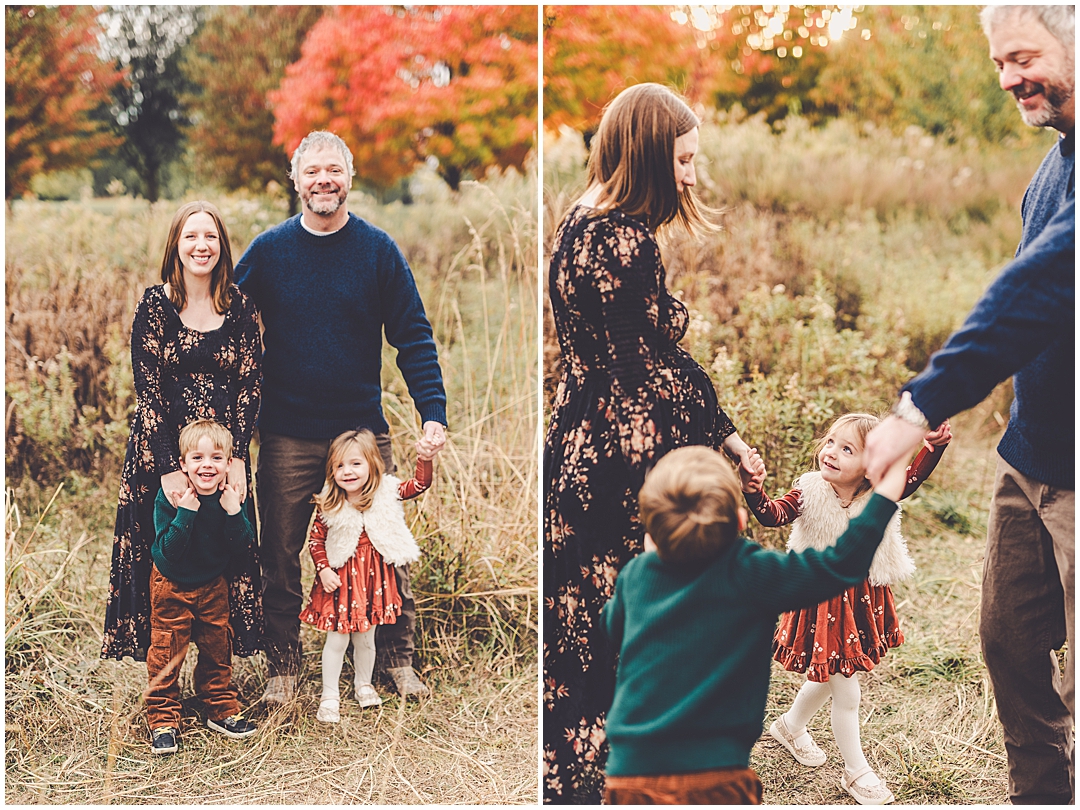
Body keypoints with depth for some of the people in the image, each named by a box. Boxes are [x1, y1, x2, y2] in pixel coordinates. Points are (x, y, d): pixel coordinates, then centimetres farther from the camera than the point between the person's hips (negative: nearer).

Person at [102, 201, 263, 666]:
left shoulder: (240, 307, 3)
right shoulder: (154, 305, -3)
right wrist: (169, 468, -15)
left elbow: (250, 384, 0)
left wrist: (236, 457, -10)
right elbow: (147, 390, -8)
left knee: (228, 558, 4)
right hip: (161, 454, -2)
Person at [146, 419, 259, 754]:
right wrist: (186, 512, -36)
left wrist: (233, 512, -27)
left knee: (217, 647, 14)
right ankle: (163, 721, 11)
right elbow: (169, 551, -26)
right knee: (166, 652, 0)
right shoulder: (170, 497, -21)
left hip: (213, 585, 3)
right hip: (172, 587, -3)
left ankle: (222, 710, 30)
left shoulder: (231, 496, -11)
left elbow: (241, 547, -13)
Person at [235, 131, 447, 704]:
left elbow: (413, 336, -1)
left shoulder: (378, 250, 0)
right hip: (286, 436, 1)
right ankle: (282, 667, 20)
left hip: (364, 430, 0)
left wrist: (433, 414, -12)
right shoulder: (268, 251, 2)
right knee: (280, 556, 7)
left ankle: (398, 659, 21)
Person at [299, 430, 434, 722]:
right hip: (340, 580, -2)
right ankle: (329, 696, 16)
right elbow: (315, 540, -3)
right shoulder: (329, 506, -11)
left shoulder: (386, 495, -7)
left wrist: (424, 459, -22)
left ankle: (364, 685, 38)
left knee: (366, 638, 16)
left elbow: (420, 484, -7)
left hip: (373, 578, 2)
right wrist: (323, 570, -12)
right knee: (337, 640, 3)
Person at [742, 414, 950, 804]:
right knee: (846, 692, 0)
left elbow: (913, 477, -11)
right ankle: (856, 772, 16)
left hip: (862, 599, 5)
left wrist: (933, 447, -29)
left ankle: (790, 726, 51)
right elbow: (774, 514, -26)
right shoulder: (809, 495, -16)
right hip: (823, 600, -5)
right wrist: (755, 495, -46)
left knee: (830, 677, 24)